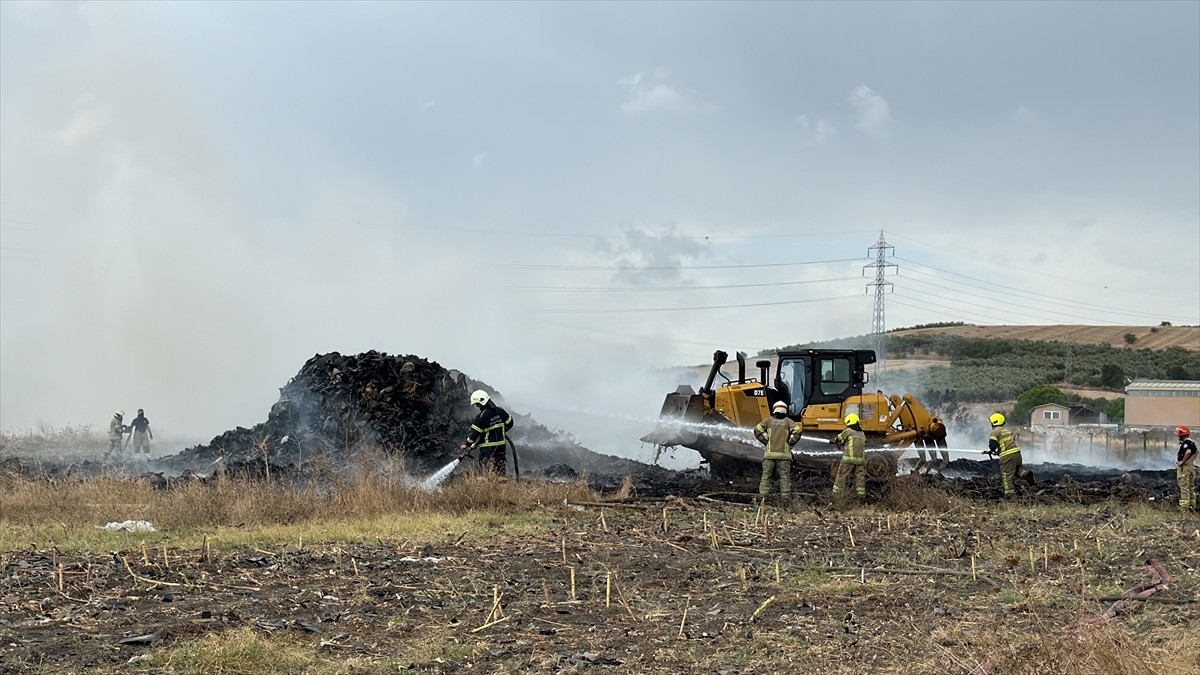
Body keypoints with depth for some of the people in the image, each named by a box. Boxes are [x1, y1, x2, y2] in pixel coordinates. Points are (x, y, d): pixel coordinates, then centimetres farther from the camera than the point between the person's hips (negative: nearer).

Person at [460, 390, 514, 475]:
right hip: (501, 445, 6)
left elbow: (475, 433, -14)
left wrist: (466, 445, -3)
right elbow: (509, 423, 15)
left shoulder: (481, 417, -17)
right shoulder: (500, 411, 3)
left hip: (487, 448, -6)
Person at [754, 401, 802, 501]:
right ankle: (785, 497, 1)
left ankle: (763, 496, 2)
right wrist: (790, 443, 2)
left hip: (769, 453, 1)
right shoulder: (788, 421, 4)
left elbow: (757, 430, -3)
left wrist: (765, 441, 6)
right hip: (784, 454, -1)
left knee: (766, 475, 6)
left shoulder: (769, 420, 6)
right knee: (785, 476, 4)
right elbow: (797, 430, -10)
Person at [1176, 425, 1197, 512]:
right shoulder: (1192, 442, 14)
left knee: (1184, 487, -7)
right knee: (1191, 487, 16)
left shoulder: (1186, 442, -18)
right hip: (1192, 466, 10)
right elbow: (1195, 452, 26)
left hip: (1184, 467, -10)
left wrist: (1182, 462, -24)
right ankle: (1192, 504, 23)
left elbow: (1188, 452, -35)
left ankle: (1184, 506, -7)